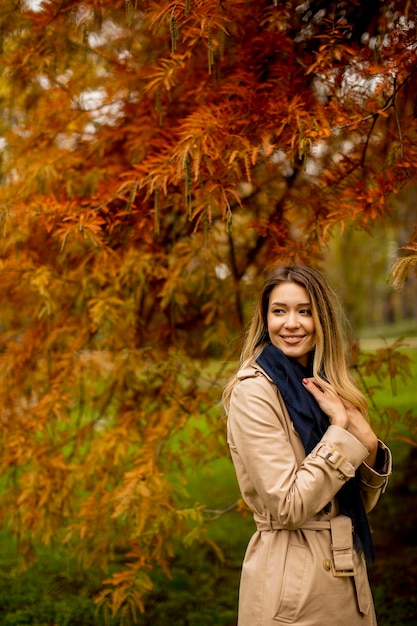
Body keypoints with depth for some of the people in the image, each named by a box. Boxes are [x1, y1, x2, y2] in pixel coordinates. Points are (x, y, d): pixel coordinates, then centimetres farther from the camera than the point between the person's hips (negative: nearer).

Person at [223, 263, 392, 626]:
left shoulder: (322, 388, 7)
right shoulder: (253, 392, -14)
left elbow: (362, 501, 8)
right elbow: (289, 505, -21)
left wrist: (367, 441, -10)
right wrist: (340, 429, -17)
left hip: (346, 571, 7)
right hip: (292, 582, -7)